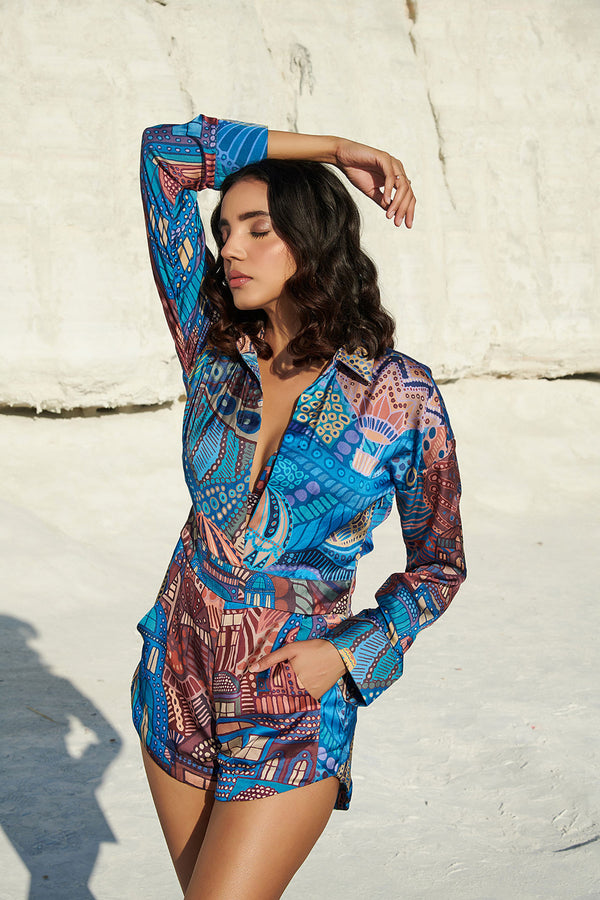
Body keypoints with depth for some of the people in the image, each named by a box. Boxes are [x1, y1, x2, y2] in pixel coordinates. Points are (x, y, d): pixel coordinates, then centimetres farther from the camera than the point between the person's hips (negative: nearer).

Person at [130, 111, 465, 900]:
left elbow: (437, 564, 1)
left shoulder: (400, 396, -11)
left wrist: (348, 652, -13)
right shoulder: (213, 351, -3)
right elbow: (164, 152, -4)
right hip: (178, 685, 4)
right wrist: (332, 149, -1)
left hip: (293, 715, -4)